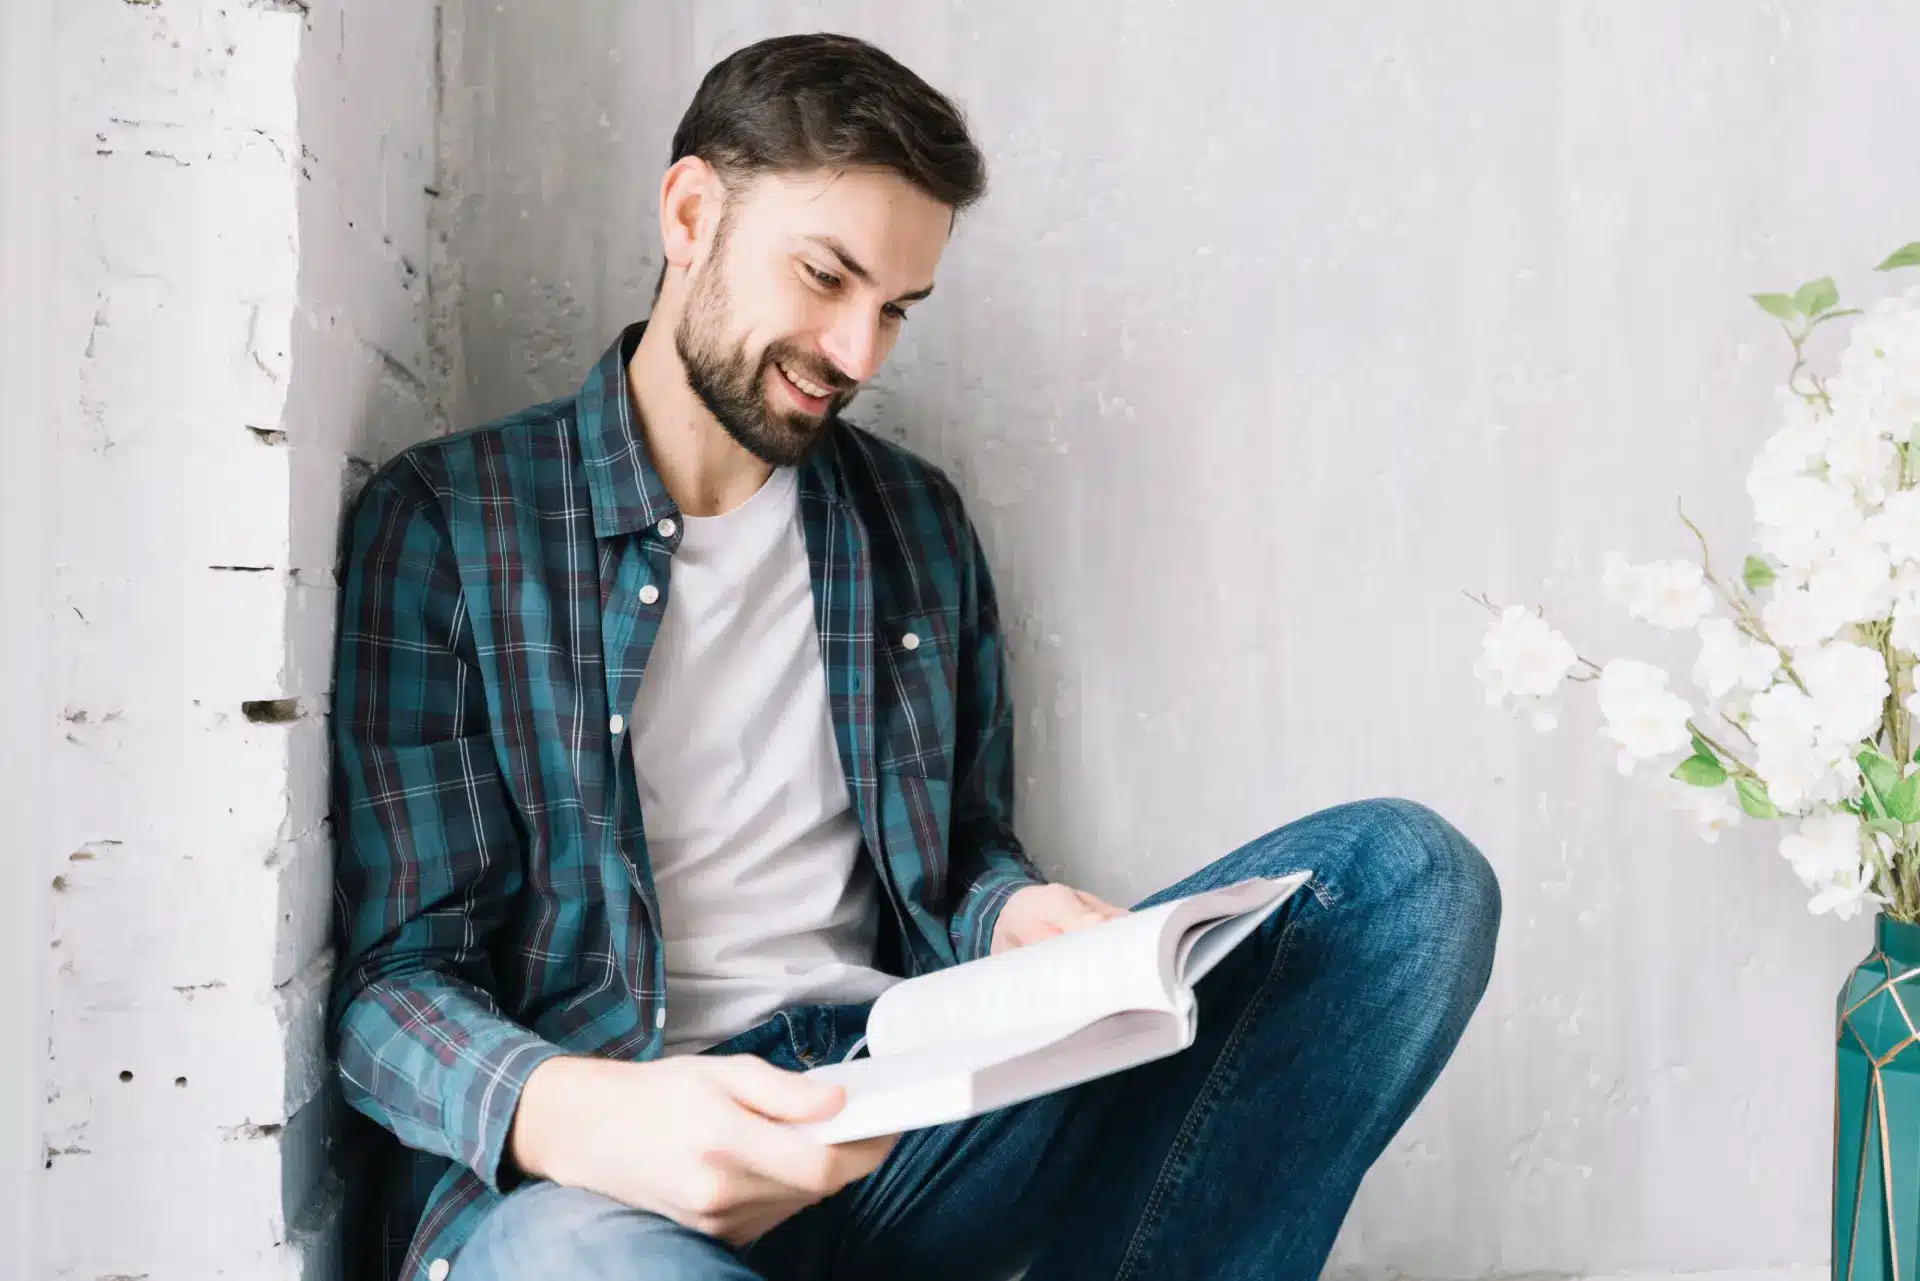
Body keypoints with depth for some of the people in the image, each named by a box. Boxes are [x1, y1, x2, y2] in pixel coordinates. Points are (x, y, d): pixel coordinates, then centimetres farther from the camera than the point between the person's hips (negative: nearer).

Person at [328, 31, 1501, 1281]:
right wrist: (572, 1116, -27)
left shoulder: (918, 520, 14)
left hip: (900, 1116, 6)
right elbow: (395, 976, -4)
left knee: (1408, 870, -12)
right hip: (595, 1168, -5)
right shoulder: (442, 519, 0)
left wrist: (1015, 918, -5)